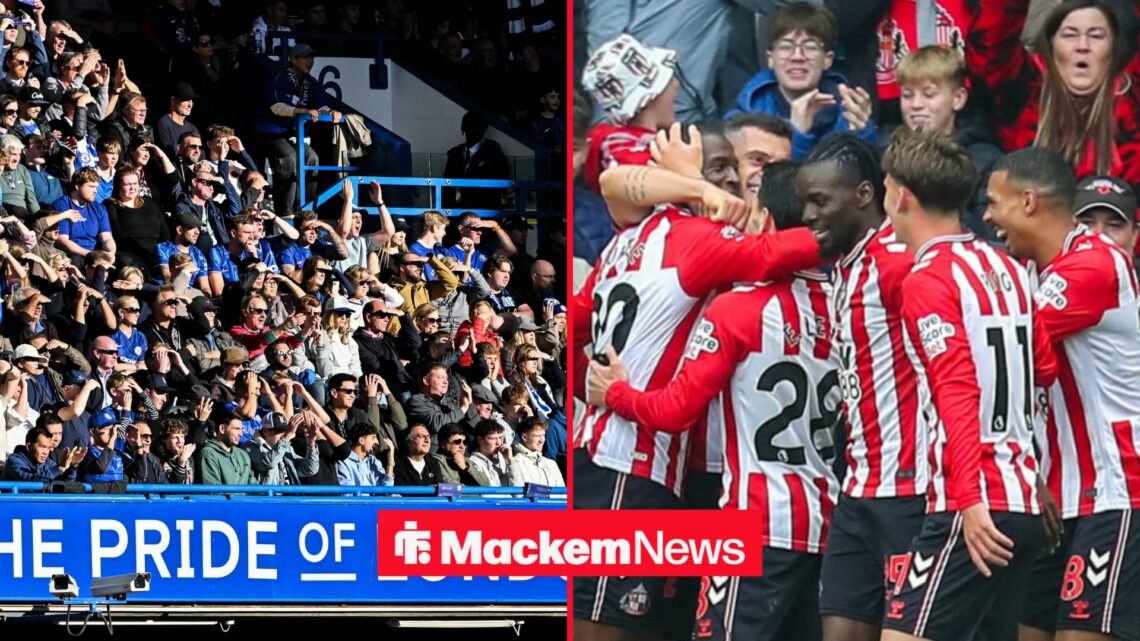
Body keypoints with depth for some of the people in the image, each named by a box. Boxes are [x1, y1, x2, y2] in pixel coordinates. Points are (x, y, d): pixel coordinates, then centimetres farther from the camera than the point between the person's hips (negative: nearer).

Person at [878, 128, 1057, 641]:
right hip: (1024, 500, 8)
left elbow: (959, 394, -18)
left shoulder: (929, 280, -9)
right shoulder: (1006, 268, 13)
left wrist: (971, 502, -23)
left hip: (978, 509, -8)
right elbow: (1044, 367, 21)